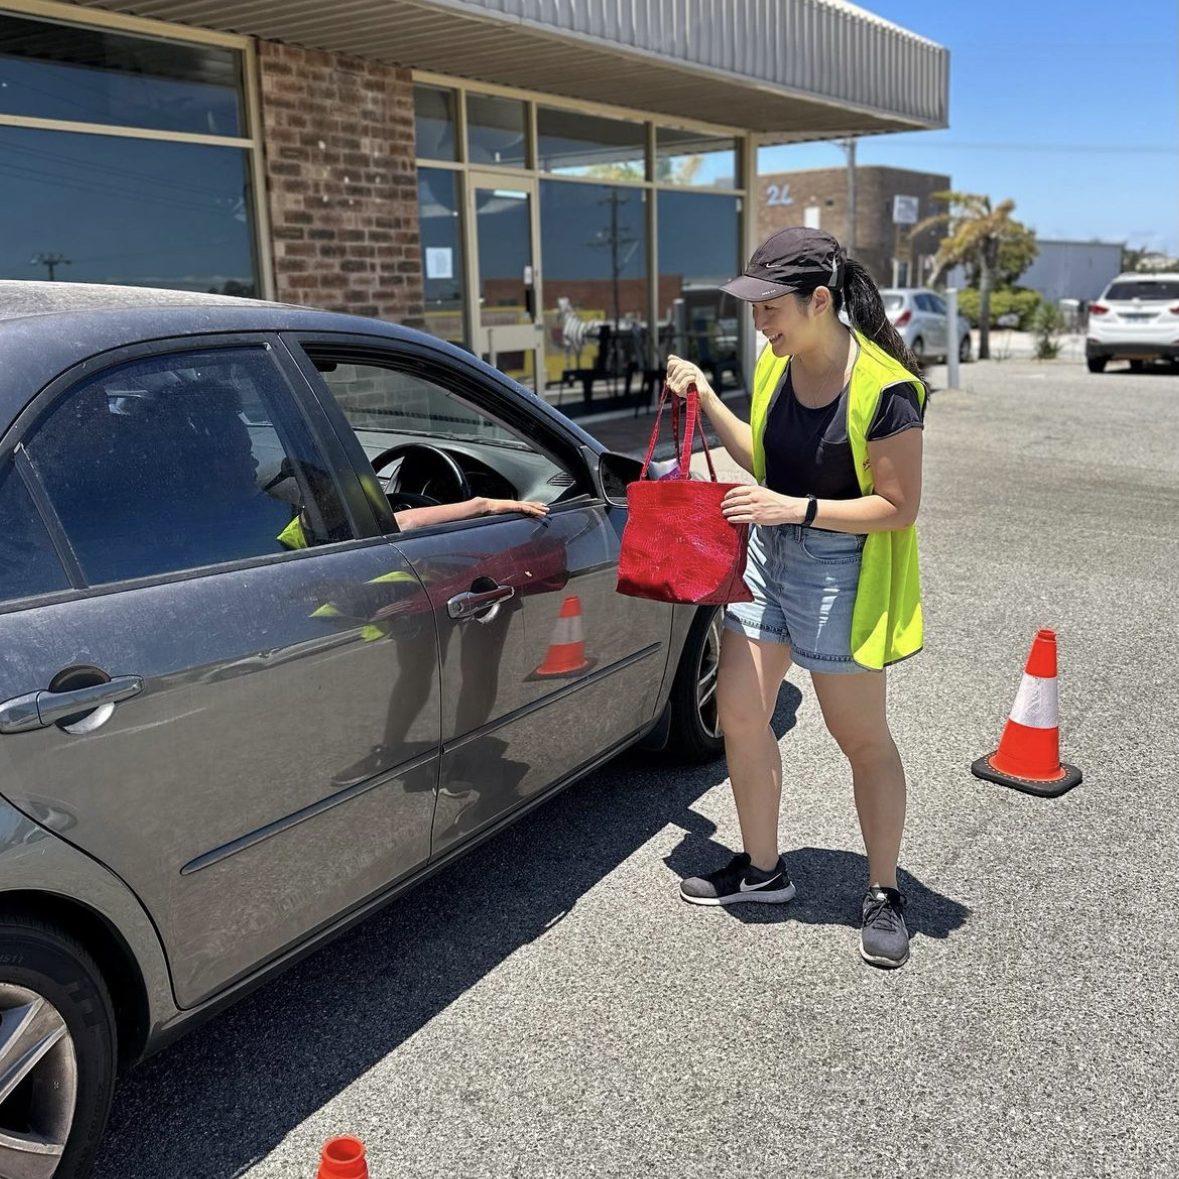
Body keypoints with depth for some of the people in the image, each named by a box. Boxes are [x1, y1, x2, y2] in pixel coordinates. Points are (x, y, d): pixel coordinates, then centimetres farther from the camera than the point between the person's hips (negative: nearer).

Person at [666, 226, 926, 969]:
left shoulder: (883, 389, -20)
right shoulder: (776, 365, 1)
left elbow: (899, 507, -18)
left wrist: (796, 509, -25)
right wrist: (707, 400, 5)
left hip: (841, 573, -7)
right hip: (768, 554, 7)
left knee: (862, 739, 8)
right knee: (739, 713, 9)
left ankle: (884, 894, 26)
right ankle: (762, 868, 28)